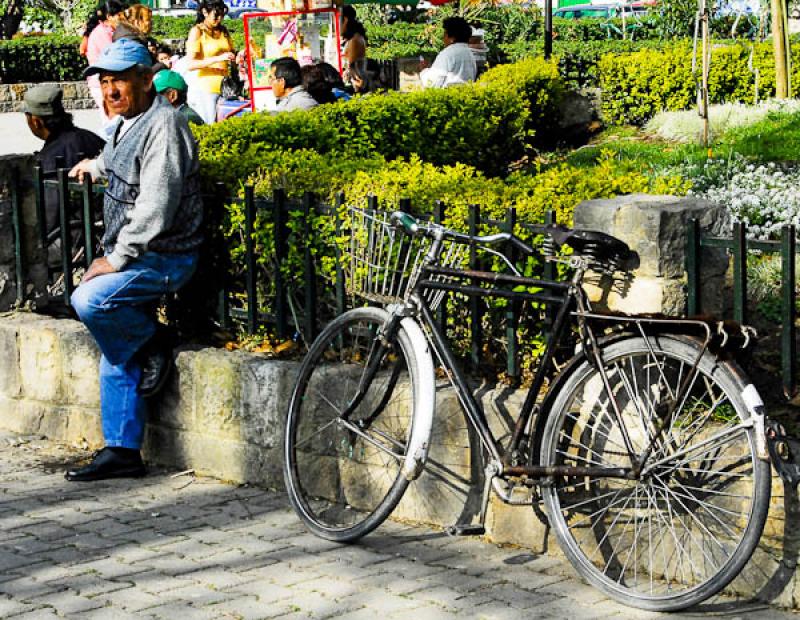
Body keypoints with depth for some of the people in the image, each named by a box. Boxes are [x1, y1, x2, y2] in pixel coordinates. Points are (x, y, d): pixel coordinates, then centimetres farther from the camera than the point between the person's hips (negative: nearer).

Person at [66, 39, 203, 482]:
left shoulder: (163, 125, -17)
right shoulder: (128, 124, 13)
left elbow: (155, 206, -25)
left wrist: (116, 260, -22)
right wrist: (95, 166, 48)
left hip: (162, 257, -9)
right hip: (131, 254, 9)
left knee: (90, 300, -29)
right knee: (116, 359, 7)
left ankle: (151, 349, -4)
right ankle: (121, 451, 13)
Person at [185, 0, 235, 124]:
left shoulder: (223, 31, 13)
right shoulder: (197, 31, -4)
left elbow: (231, 54, 29)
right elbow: (190, 64, -15)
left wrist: (237, 58, 5)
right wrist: (218, 58, -24)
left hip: (224, 87, 5)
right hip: (206, 88, -5)